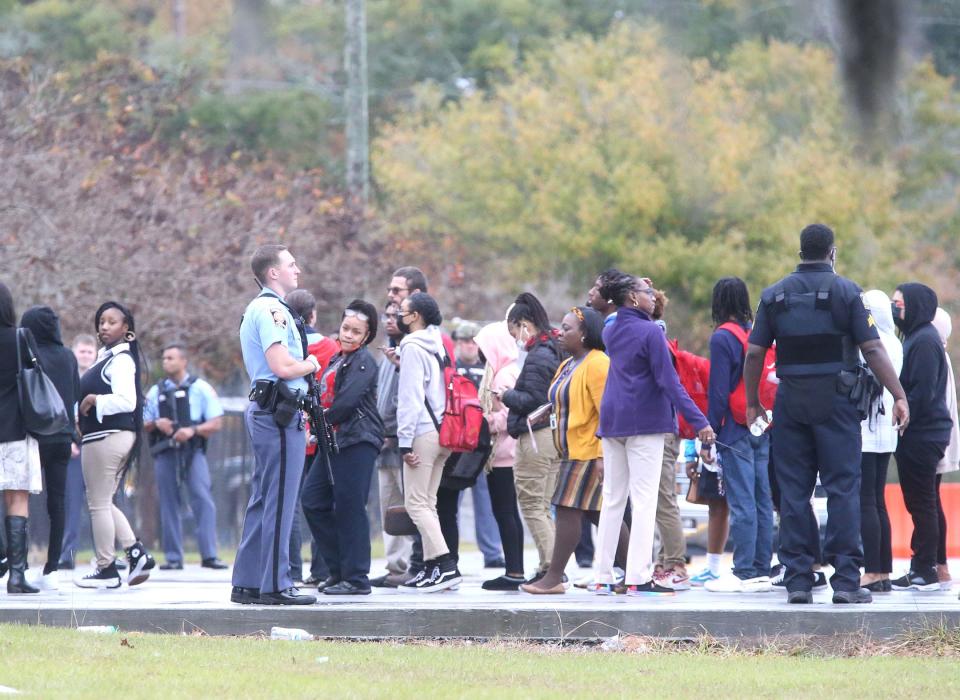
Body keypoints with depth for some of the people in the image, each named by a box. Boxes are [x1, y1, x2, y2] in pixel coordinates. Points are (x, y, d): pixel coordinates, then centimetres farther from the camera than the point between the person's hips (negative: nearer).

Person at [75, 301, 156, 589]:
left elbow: (126, 401, -24)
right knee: (104, 502, 15)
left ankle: (106, 568, 3)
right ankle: (136, 552, 9)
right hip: (101, 436, 10)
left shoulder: (121, 360, -13)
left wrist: (93, 400, -14)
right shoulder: (107, 357, 16)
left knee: (99, 503, -2)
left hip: (109, 436, -10)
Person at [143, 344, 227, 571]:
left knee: (203, 499, -13)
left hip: (192, 451, -3)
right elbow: (144, 424, 18)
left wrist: (192, 430, -14)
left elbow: (216, 423, 2)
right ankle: (173, 557, 6)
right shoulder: (156, 392, 15)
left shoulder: (200, 388, 6)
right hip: (164, 451, 3)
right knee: (168, 503, 2)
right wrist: (156, 424, -4)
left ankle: (209, 555, -13)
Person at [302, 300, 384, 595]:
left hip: (357, 441, -10)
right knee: (313, 501, 8)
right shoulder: (336, 360, 19)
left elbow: (347, 402, -17)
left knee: (349, 507, -8)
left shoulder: (363, 361, -8)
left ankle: (356, 578, -3)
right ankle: (338, 569, 15)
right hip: (334, 441, 10)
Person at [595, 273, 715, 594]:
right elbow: (669, 382, -16)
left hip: (611, 421, 7)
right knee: (644, 499, -5)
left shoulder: (611, 332, 9)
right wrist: (699, 422, -17)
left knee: (612, 499, 10)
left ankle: (603, 577, 9)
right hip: (644, 422, -7)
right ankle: (638, 577, -10)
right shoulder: (650, 332, -11)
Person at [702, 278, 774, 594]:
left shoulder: (722, 338, -9)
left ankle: (744, 573, -9)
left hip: (735, 429, -7)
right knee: (762, 500, 8)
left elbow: (718, 390, -12)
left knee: (741, 502, -7)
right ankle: (762, 571, 10)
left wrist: (711, 429, -9)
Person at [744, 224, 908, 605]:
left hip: (790, 401, 3)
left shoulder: (775, 295, 6)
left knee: (793, 491, 6)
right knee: (843, 488, -1)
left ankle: (797, 580, 4)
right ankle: (846, 580, -6)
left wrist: (752, 402, 13)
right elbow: (872, 349, -8)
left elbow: (754, 354, 3)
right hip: (835, 399, -3)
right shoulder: (845, 291, -3)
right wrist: (899, 397, -5)